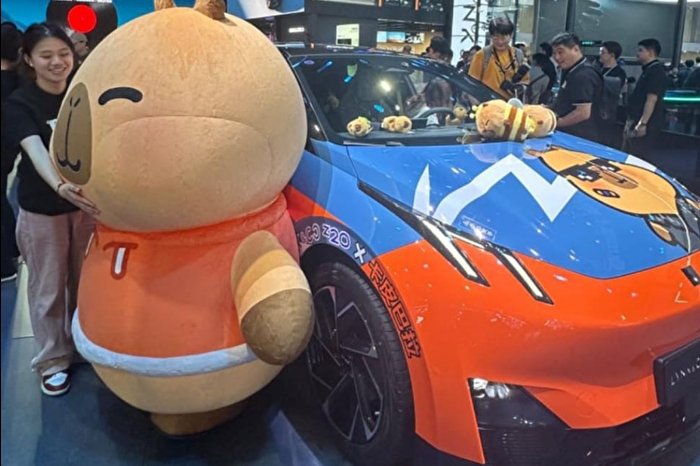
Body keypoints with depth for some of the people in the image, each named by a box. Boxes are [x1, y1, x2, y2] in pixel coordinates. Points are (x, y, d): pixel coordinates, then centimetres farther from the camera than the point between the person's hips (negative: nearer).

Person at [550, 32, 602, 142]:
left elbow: (583, 113, -24)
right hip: (569, 136, 10)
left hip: (579, 139, -10)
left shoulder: (583, 75, -17)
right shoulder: (572, 73, 15)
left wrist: (555, 123, -14)